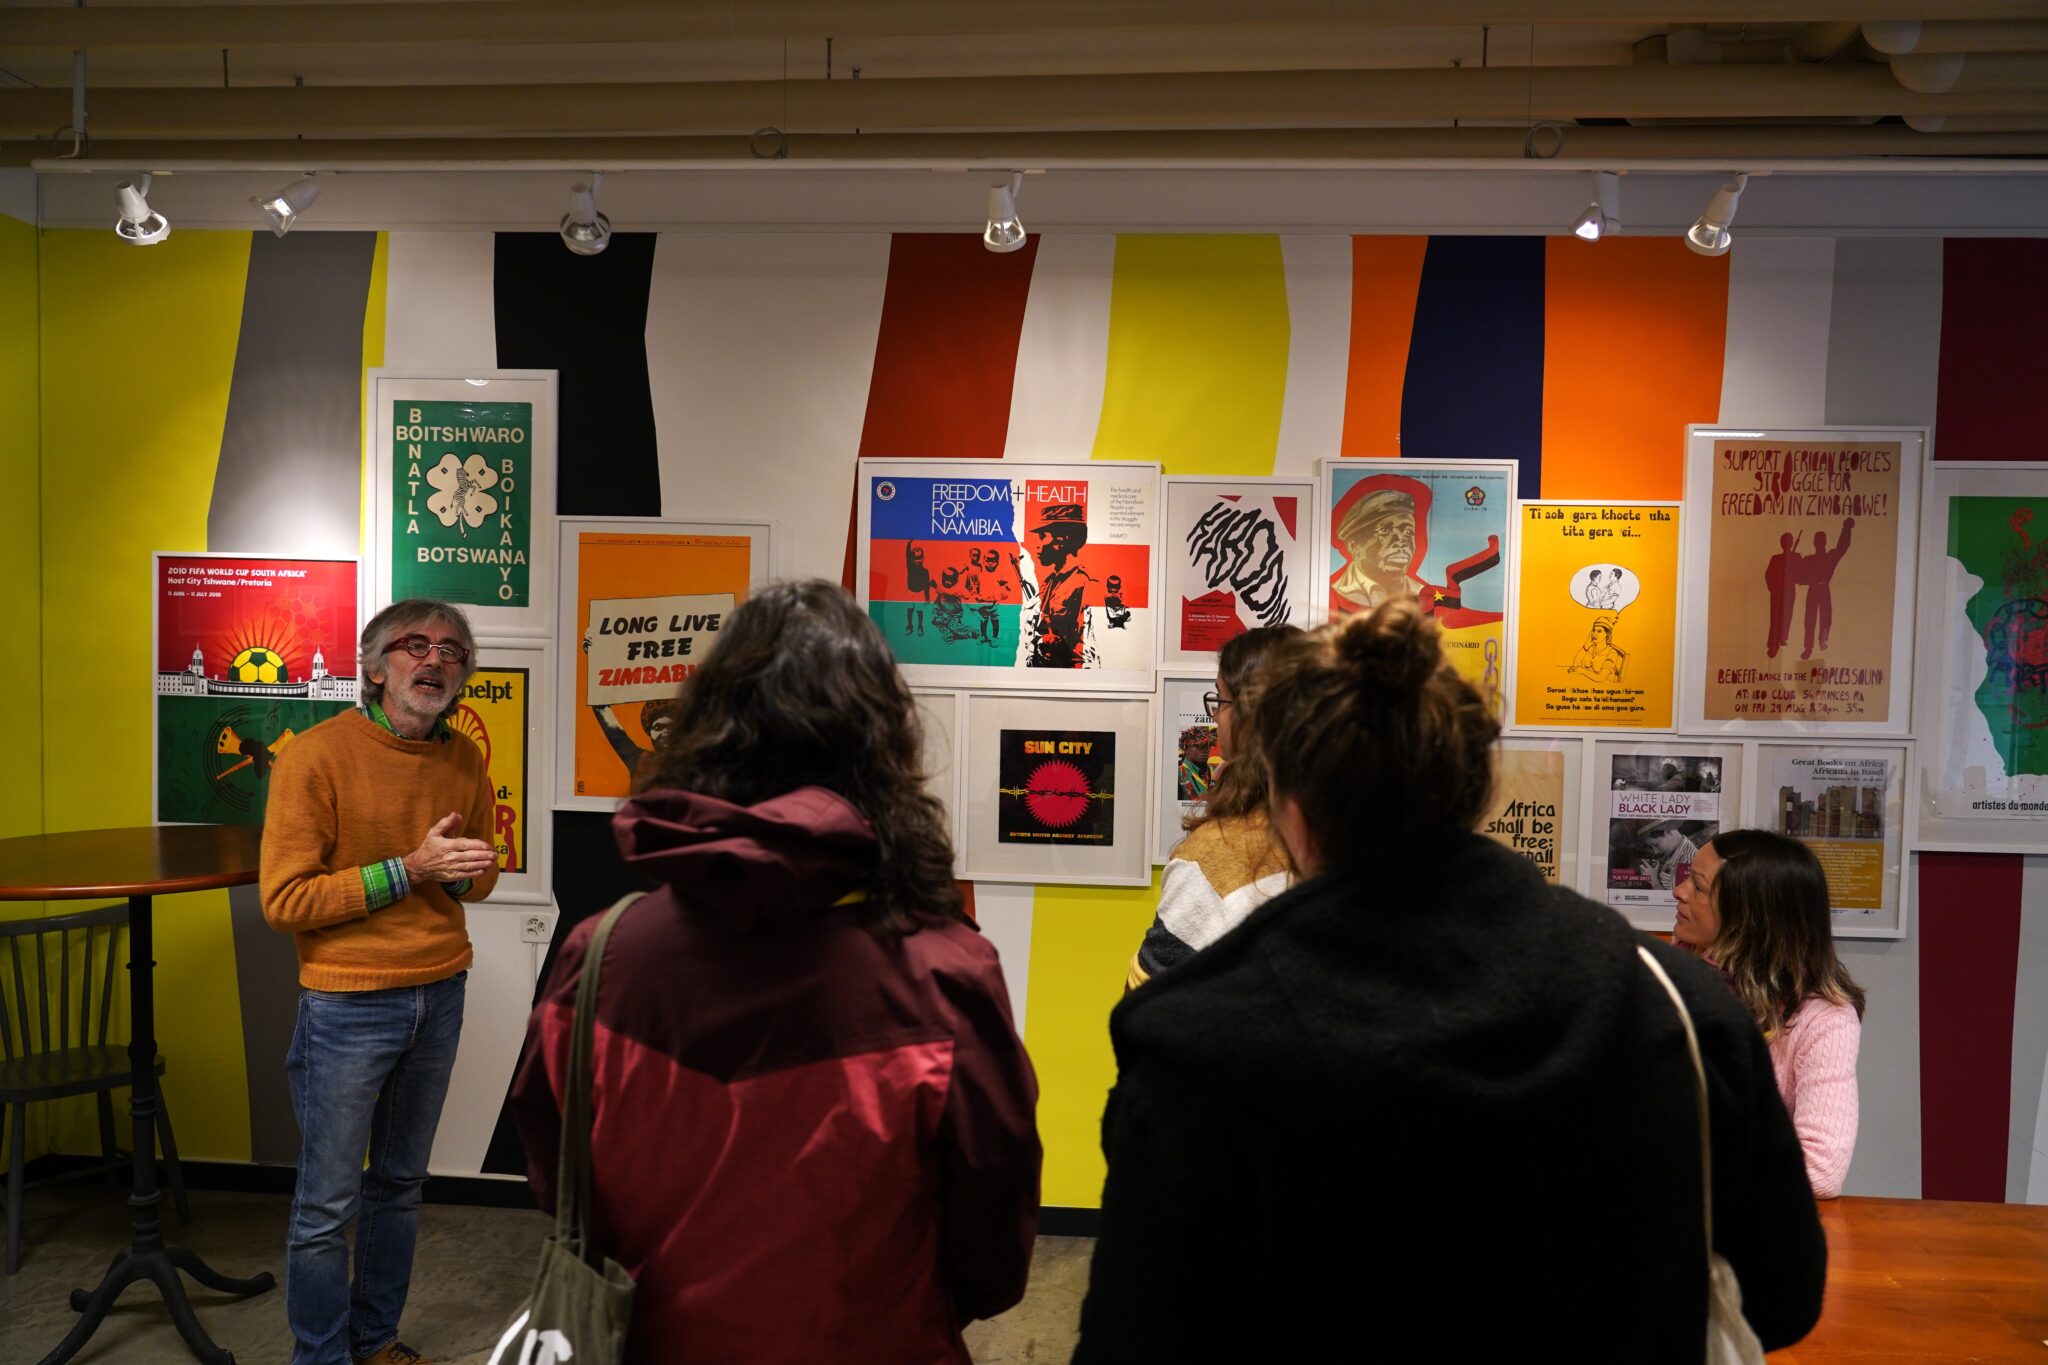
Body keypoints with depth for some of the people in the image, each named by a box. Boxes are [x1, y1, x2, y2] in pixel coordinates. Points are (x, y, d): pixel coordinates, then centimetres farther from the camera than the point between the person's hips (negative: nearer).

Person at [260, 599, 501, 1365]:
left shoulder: (464, 760, 3)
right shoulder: (317, 756, -13)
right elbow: (284, 901, -15)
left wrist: (460, 871, -11)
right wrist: (408, 869, -20)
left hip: (439, 997, 5)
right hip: (348, 1004, -5)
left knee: (400, 1185, 17)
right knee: (327, 1204, 5)